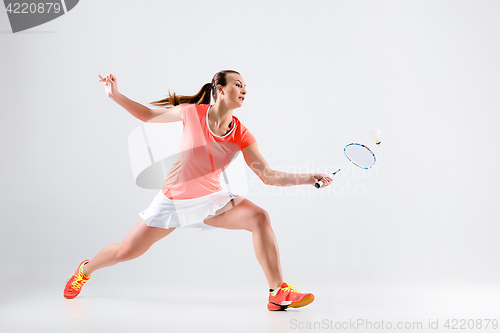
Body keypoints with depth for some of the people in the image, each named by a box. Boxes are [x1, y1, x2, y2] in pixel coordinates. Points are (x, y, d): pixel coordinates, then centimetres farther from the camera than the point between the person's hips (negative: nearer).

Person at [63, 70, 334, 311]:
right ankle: (85, 269, 41)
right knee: (124, 252, 5)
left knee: (259, 218, -25)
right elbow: (148, 115, 2)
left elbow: (269, 176, -14)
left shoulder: (241, 135, -10)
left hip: (211, 199, 1)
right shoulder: (192, 112, -13)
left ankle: (279, 293, -17)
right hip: (173, 199, -1)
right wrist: (116, 95, -7)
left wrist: (309, 178, -25)